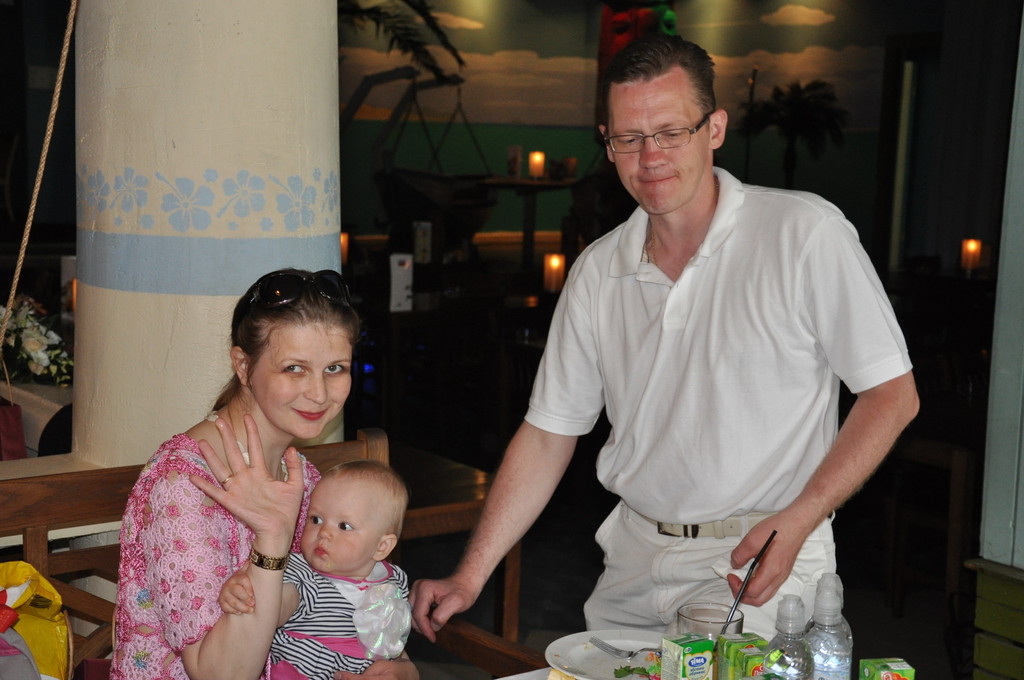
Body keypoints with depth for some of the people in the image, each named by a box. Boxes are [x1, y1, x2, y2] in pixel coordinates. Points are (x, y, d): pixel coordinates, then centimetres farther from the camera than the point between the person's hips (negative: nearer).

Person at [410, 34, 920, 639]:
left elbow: (892, 394, -7)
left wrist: (797, 521, -18)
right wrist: (470, 577, 1)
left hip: (760, 559, -5)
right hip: (635, 560, 5)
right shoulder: (597, 271, 4)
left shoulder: (805, 233, -10)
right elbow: (548, 434, 7)